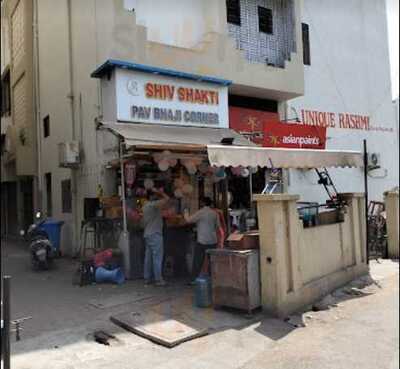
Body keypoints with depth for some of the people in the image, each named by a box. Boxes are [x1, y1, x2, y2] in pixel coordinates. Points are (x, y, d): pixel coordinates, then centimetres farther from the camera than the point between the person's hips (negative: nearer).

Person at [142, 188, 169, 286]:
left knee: (148, 257, 11)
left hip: (147, 235, 10)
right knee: (157, 257, -5)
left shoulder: (146, 206, 16)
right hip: (155, 235, -9)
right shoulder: (153, 204, -14)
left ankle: (147, 278, 16)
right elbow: (167, 199, -23)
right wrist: (159, 192, -11)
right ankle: (158, 279, -2)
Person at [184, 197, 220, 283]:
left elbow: (189, 220, -9)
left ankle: (194, 279, 2)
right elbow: (218, 226, 9)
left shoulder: (200, 212, -8)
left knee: (198, 261, 1)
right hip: (213, 241, 4)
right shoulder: (215, 213, 6)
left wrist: (186, 214, 9)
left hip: (202, 241, -4)